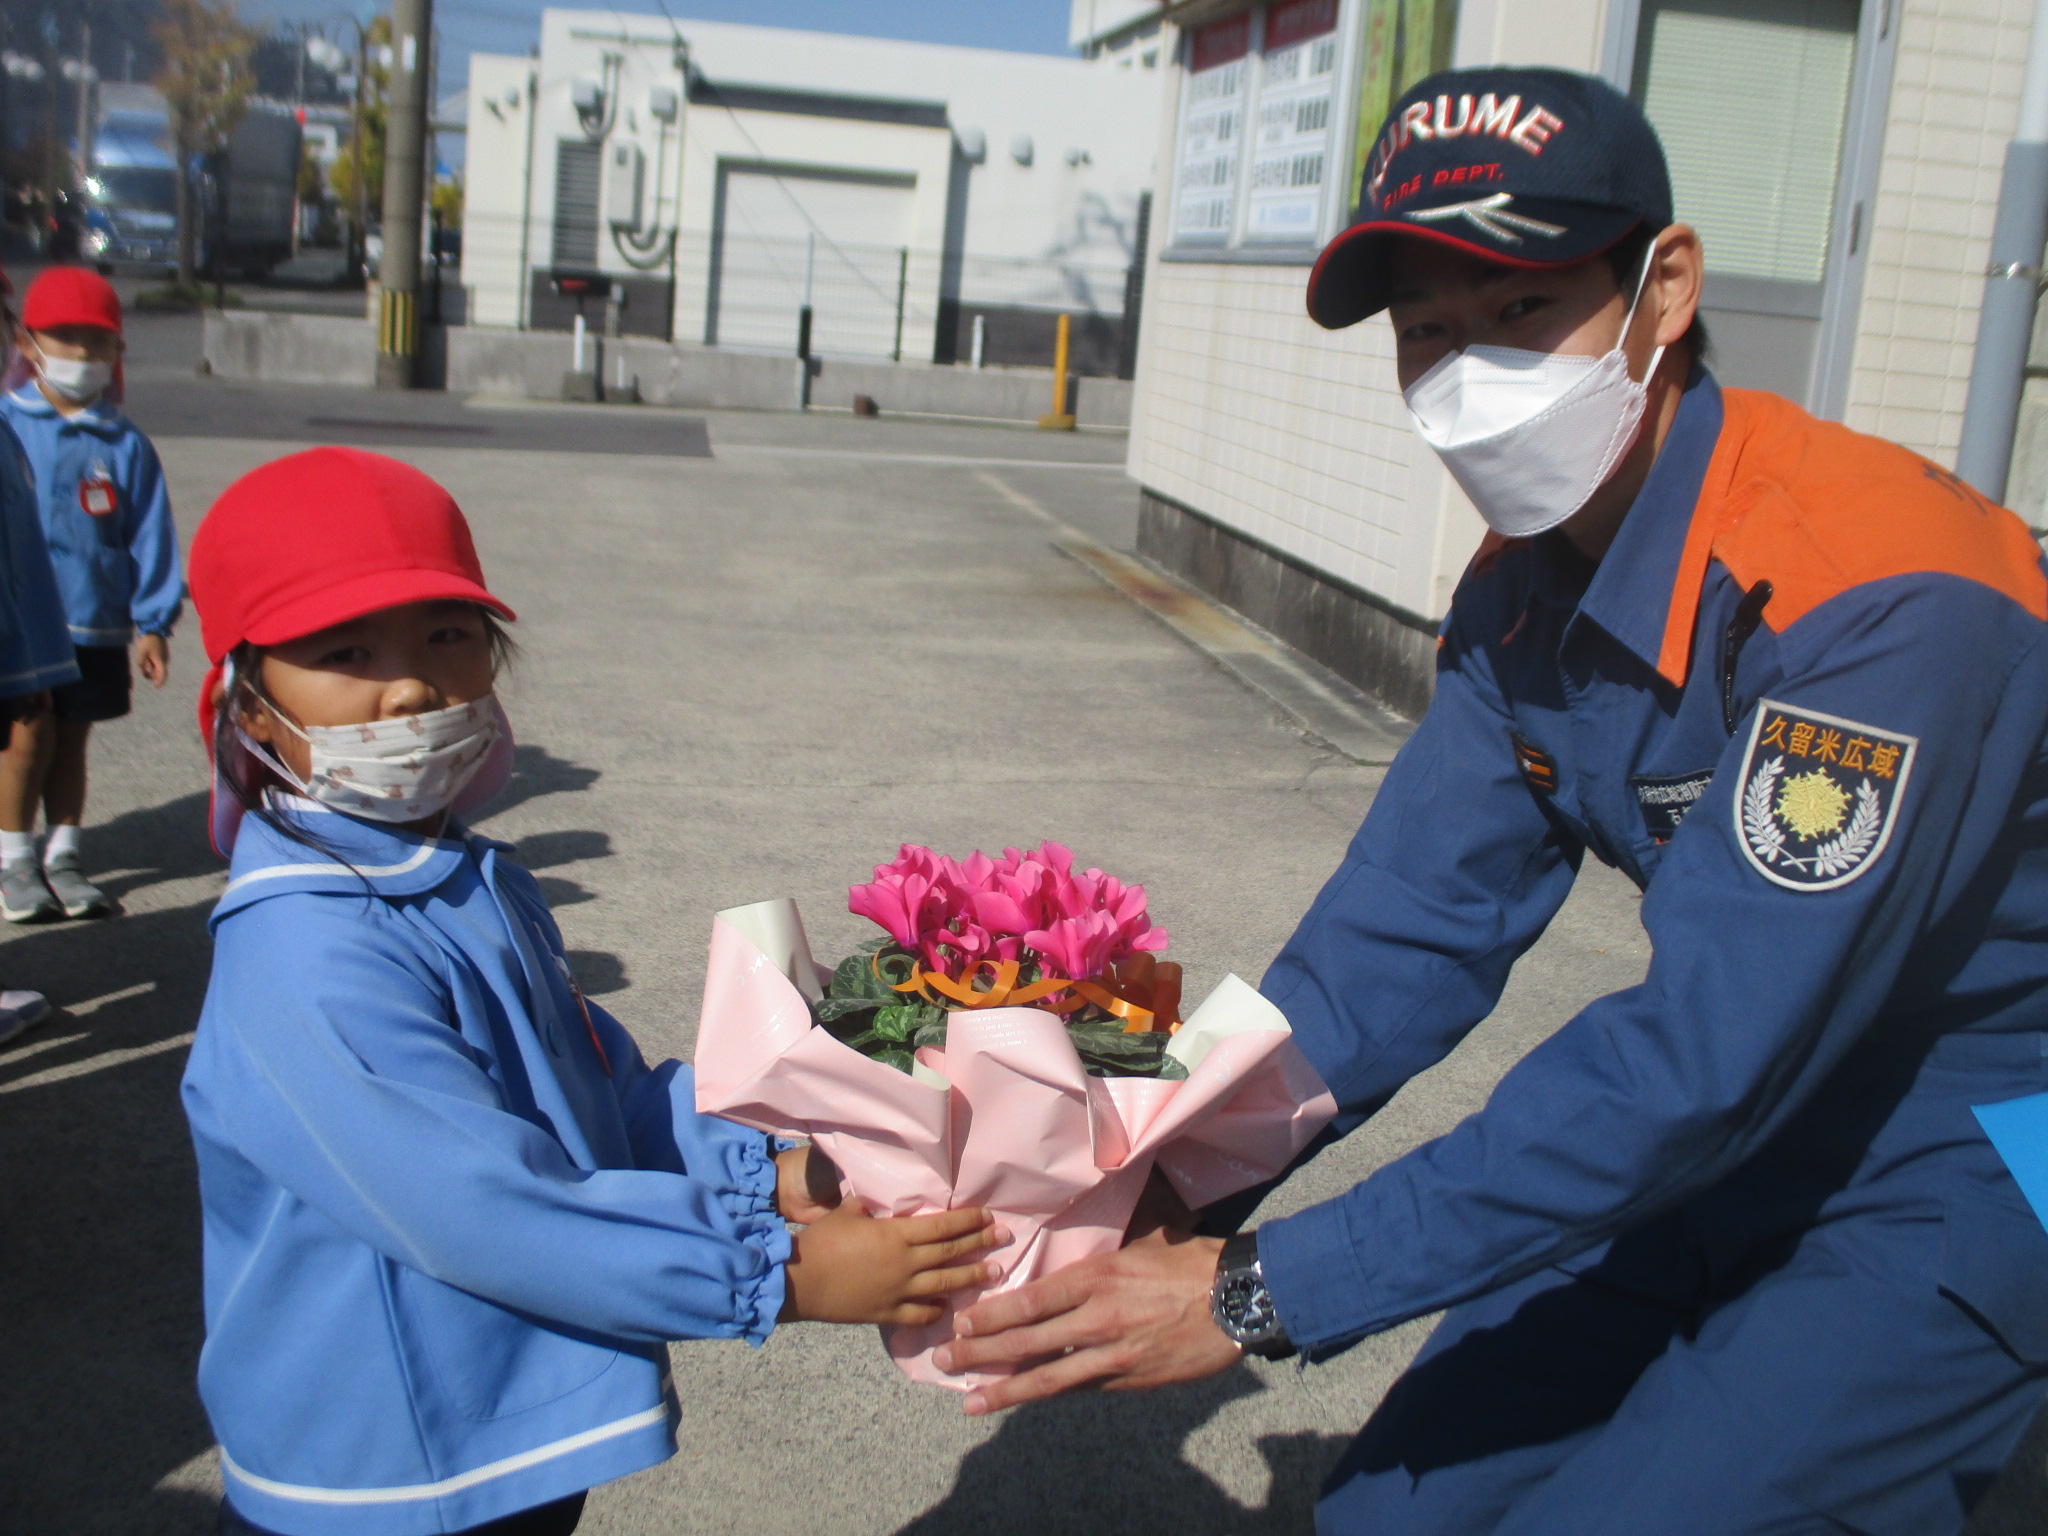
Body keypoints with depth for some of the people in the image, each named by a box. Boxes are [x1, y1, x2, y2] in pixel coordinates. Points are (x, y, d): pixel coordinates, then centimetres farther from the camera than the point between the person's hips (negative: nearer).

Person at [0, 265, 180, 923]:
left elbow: (149, 537, 3)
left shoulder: (125, 444, 1)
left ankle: (62, 856, 24)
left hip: (97, 626, 2)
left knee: (72, 739, 12)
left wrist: (152, 622, 1)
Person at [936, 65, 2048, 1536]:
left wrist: (1265, 1291, -31)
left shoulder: (1880, 599, -28)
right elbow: (1405, 932, -5)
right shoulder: (1521, 592, -4)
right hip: (1749, 1134, 7)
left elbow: (1699, 1057, -32)